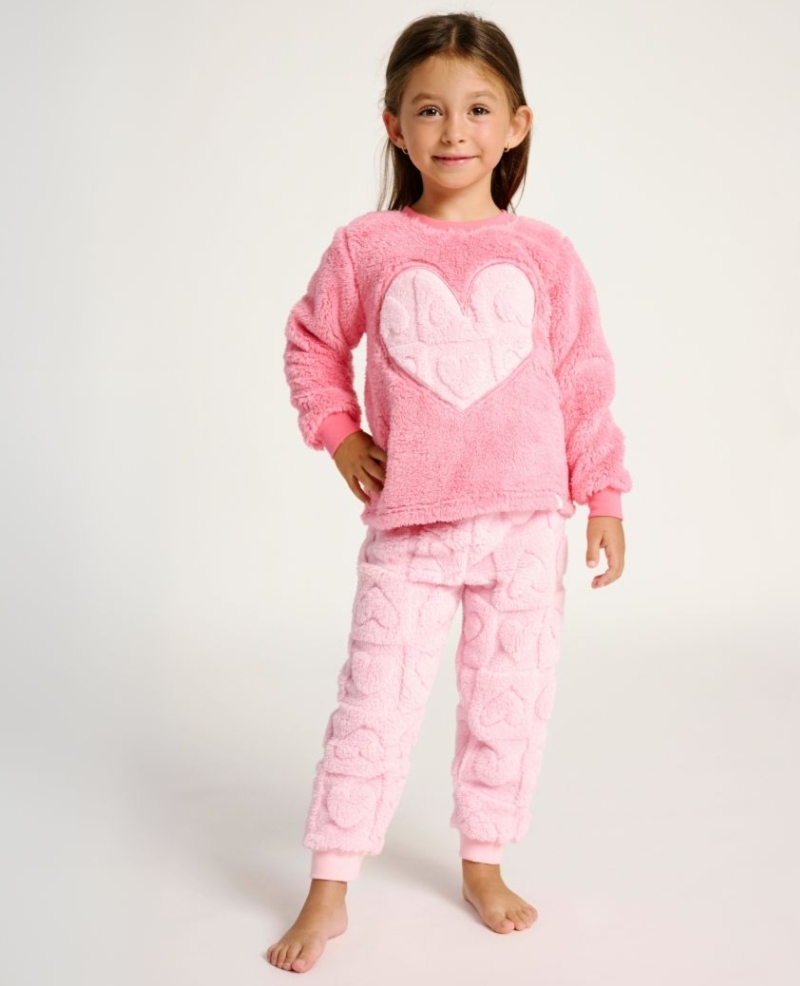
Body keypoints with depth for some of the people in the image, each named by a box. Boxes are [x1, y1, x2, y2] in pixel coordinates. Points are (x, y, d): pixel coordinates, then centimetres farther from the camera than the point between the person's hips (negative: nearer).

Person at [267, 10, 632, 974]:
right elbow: (311, 343, 14)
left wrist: (603, 496, 3)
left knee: (510, 701, 11)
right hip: (408, 527, -1)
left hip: (526, 524, 1)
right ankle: (328, 891, 17)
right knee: (374, 705, 3)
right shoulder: (365, 248, 0)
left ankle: (484, 865, 31)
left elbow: (585, 379, 5)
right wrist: (340, 438, 5)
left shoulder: (544, 254, 1)